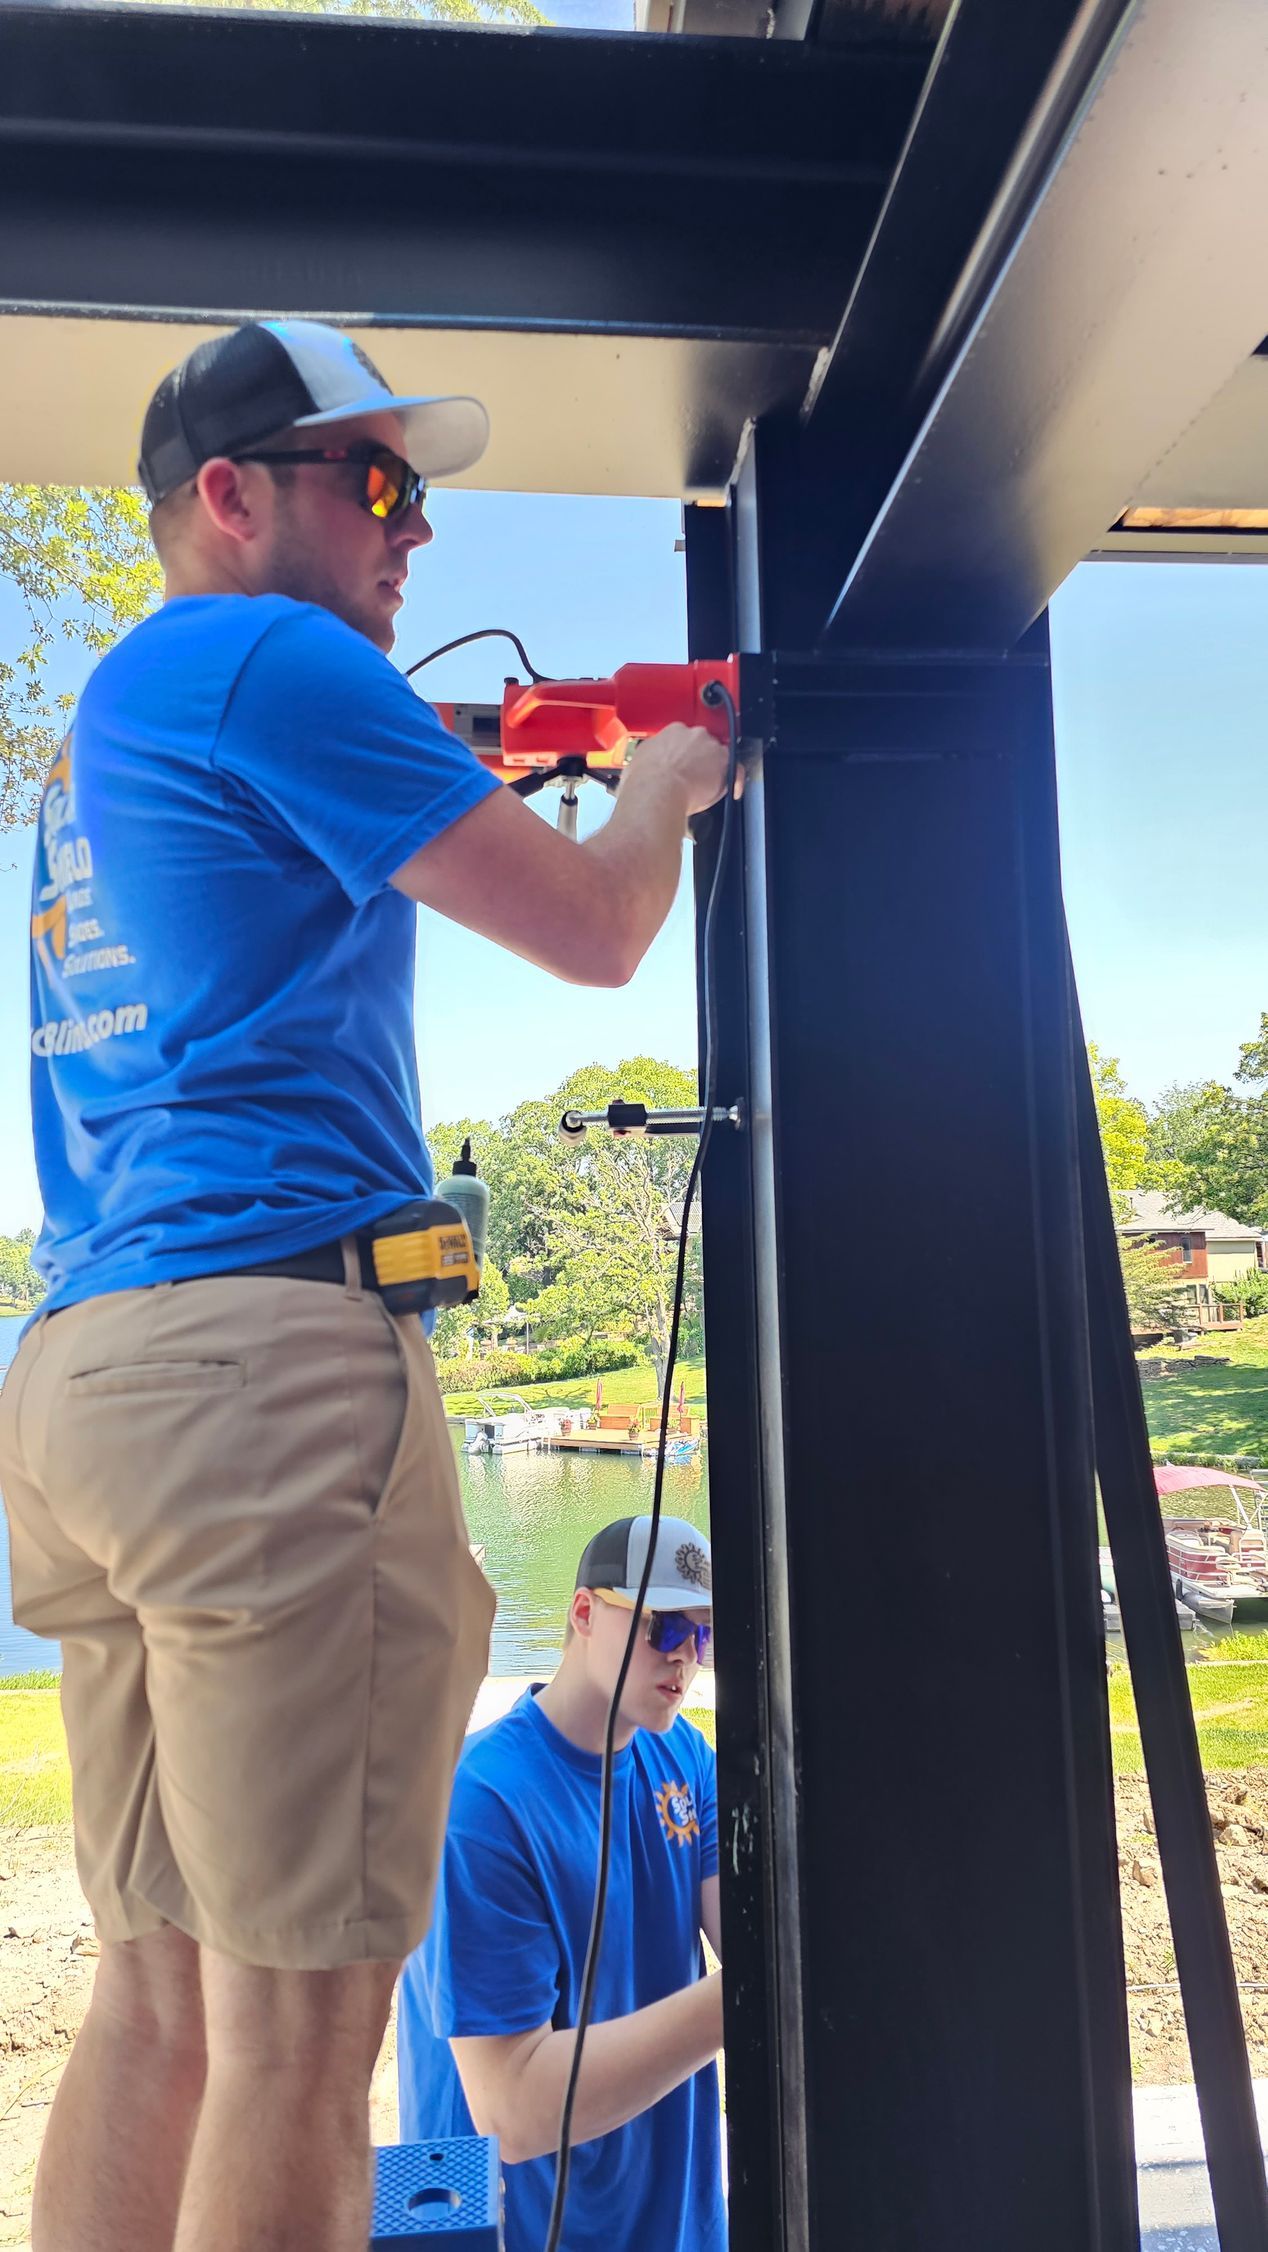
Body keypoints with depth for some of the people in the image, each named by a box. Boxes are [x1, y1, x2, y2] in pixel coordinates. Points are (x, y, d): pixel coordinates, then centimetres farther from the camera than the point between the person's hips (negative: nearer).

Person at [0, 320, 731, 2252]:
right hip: (262, 1349, -10)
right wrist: (662, 791, 17)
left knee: (161, 1986, 12)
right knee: (300, 2011, -5)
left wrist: (470, 793, 32)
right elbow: (595, 932, -4)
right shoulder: (272, 659, -2)